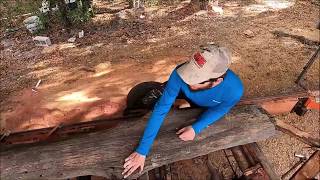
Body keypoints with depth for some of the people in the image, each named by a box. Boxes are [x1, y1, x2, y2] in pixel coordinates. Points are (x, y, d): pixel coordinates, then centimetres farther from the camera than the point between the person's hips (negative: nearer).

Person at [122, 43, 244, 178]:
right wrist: (142, 151, -38)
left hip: (210, 107, 1)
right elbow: (161, 109, -40)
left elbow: (218, 110, -21)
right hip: (190, 99, 0)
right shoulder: (180, 74, -46)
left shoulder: (234, 90, -44)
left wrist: (196, 128, -34)